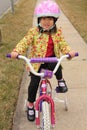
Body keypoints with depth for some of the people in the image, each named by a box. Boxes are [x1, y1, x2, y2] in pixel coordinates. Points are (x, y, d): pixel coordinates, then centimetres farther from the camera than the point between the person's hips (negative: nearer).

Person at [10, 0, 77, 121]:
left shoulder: (57, 32, -1)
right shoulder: (33, 32, -7)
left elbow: (62, 45, -6)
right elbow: (25, 42, -15)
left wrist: (69, 51, -29)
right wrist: (16, 51, -34)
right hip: (36, 62, 0)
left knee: (56, 65, -35)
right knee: (34, 83, -4)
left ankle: (60, 80, -3)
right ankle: (30, 104, 20)